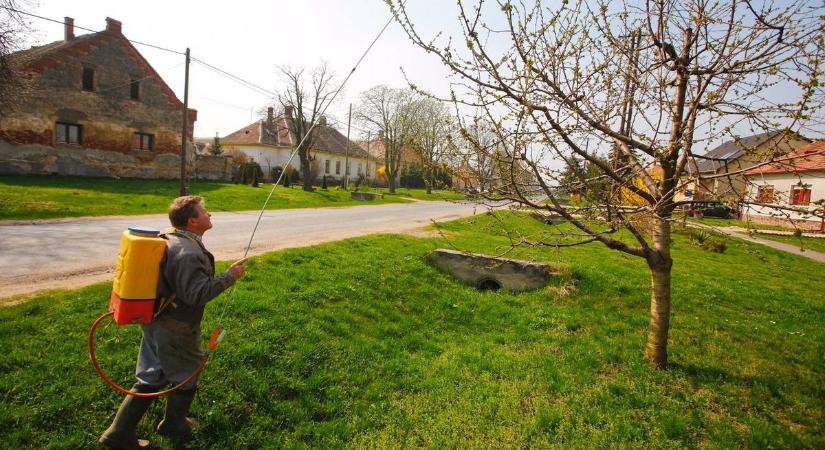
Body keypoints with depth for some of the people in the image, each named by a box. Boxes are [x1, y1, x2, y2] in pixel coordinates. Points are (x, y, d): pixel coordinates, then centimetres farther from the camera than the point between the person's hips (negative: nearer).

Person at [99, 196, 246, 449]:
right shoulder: (188, 252, -28)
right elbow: (197, 294, -30)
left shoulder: (168, 239, 3)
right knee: (185, 376, 16)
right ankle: (174, 426, 38)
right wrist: (229, 276, -24)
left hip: (156, 321, 9)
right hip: (176, 330, -8)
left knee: (151, 379, 21)